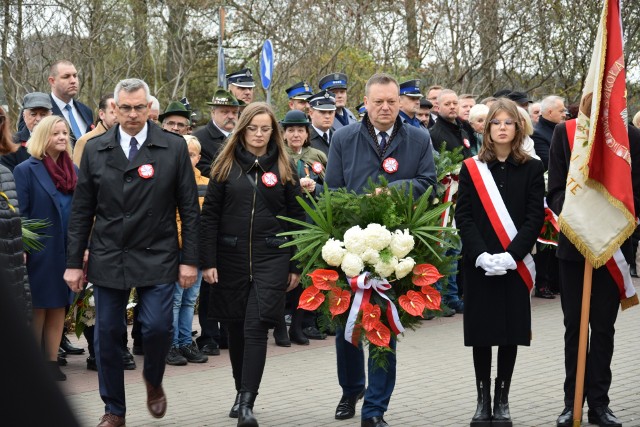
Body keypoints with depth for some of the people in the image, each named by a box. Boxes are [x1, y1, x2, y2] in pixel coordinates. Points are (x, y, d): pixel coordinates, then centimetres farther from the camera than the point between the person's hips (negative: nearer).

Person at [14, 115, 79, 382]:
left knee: (59, 307, 9)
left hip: (68, 251, 5)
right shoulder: (26, 170, -6)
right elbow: (20, 214, -10)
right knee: (37, 308, 4)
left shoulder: (73, 170, 10)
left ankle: (52, 362, 17)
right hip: (40, 252, -5)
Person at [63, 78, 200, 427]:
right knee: (108, 335, 5)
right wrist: (74, 262, 4)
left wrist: (189, 259, -3)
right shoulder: (95, 150, 5)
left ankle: (153, 381, 22)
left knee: (157, 327, -10)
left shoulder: (174, 147, 0)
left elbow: (189, 208, 1)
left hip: (157, 258, -2)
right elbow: (81, 211, 7)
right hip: (107, 258, 2)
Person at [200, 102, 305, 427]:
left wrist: (296, 266, 2)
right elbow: (209, 215, 2)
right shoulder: (226, 165, 4)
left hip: (271, 257, -1)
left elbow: (297, 217, 6)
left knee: (256, 327, -11)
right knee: (236, 327, 9)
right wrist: (208, 261, -5)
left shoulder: (284, 168, 5)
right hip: (231, 257, 2)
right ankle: (241, 391, 26)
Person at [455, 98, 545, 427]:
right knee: (481, 332, 3)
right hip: (479, 265, 0)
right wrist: (481, 255, -15)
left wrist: (511, 255, -15)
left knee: (510, 332, 3)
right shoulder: (471, 168, 3)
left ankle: (502, 400, 12)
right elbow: (463, 217, -1)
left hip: (515, 265, 0)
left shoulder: (532, 169, 3)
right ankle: (483, 400, 12)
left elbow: (535, 218, -3)